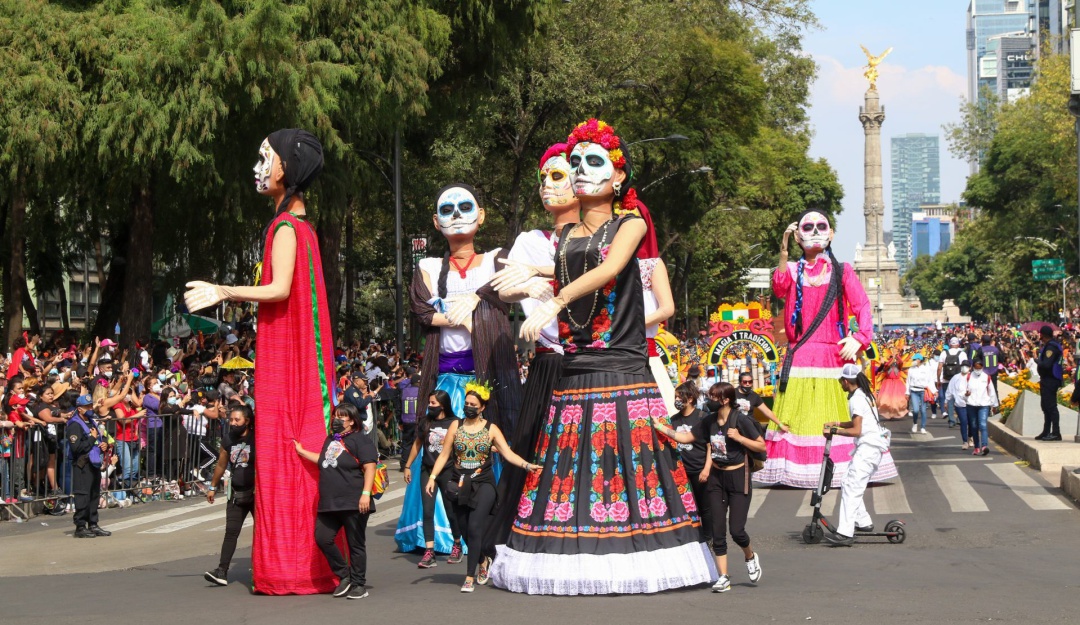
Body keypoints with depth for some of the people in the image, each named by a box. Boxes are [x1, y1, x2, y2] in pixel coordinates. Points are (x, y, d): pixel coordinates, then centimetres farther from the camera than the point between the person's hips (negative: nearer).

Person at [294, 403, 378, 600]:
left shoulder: (359, 440, -6)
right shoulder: (330, 439, 18)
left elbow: (369, 467, -13)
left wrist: (366, 493, -22)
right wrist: (302, 452, 39)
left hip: (353, 503, -8)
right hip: (329, 503, 8)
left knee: (356, 544, 0)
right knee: (322, 538, 1)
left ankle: (359, 584, 10)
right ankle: (344, 576, 17)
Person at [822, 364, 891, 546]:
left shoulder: (856, 399, -14)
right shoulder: (865, 395, 17)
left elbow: (856, 430, -20)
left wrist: (834, 431, -15)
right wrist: (838, 424, 16)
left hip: (868, 448, -10)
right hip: (870, 447, 10)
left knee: (851, 488, -16)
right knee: (848, 487, 17)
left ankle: (845, 533, -23)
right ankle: (863, 522, 24)